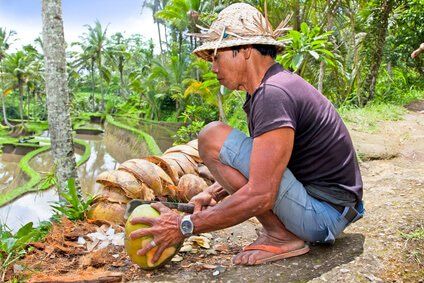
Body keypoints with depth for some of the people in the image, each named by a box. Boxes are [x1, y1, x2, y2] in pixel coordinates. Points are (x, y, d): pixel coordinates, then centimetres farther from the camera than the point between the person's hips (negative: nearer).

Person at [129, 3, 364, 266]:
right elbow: (260, 169, 18)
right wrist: (213, 193, 8)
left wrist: (185, 226, -19)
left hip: (323, 214, -10)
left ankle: (281, 237, -8)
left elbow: (260, 196, -27)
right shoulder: (270, 88, 10)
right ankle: (283, 230, 11)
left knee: (213, 137, -18)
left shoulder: (273, 94, -21)